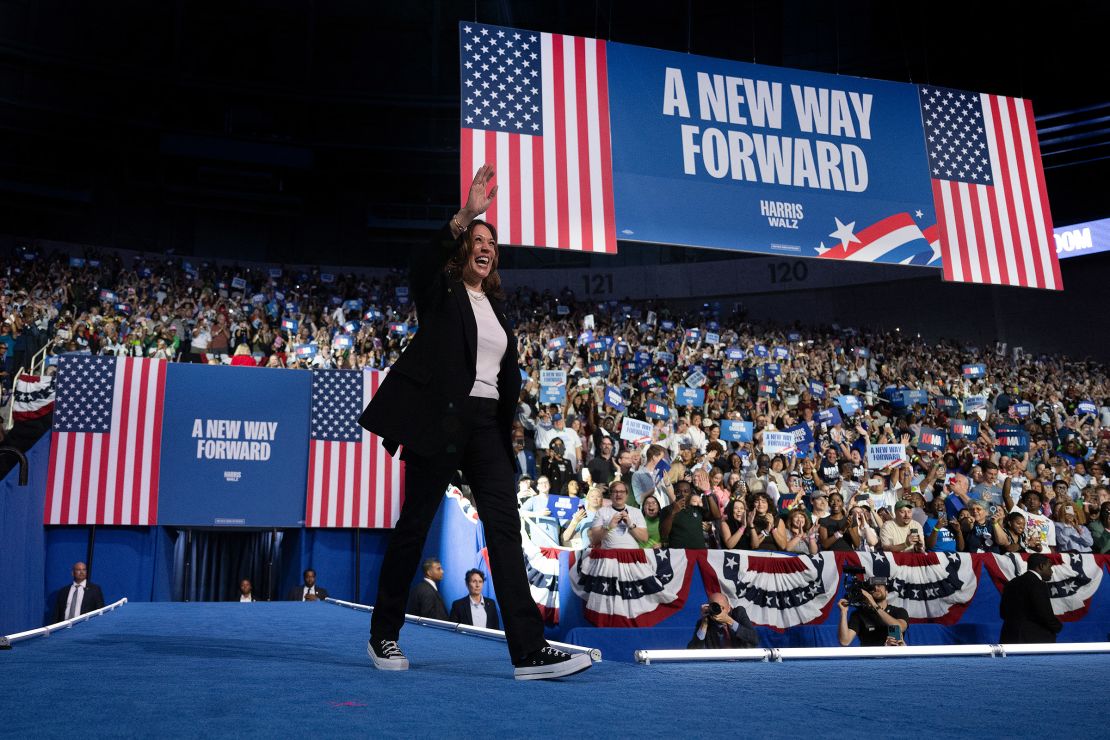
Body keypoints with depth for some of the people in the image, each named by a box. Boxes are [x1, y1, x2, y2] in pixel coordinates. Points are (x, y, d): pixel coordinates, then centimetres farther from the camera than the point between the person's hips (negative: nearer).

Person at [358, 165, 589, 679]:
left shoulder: (495, 306, 20)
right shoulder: (440, 291, 3)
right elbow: (423, 262, -22)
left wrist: (507, 434, 13)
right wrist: (465, 216, -33)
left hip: (486, 425, 6)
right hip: (439, 419, -5)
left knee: (506, 526, -5)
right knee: (415, 524, 3)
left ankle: (529, 651, -7)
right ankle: (383, 636, 20)